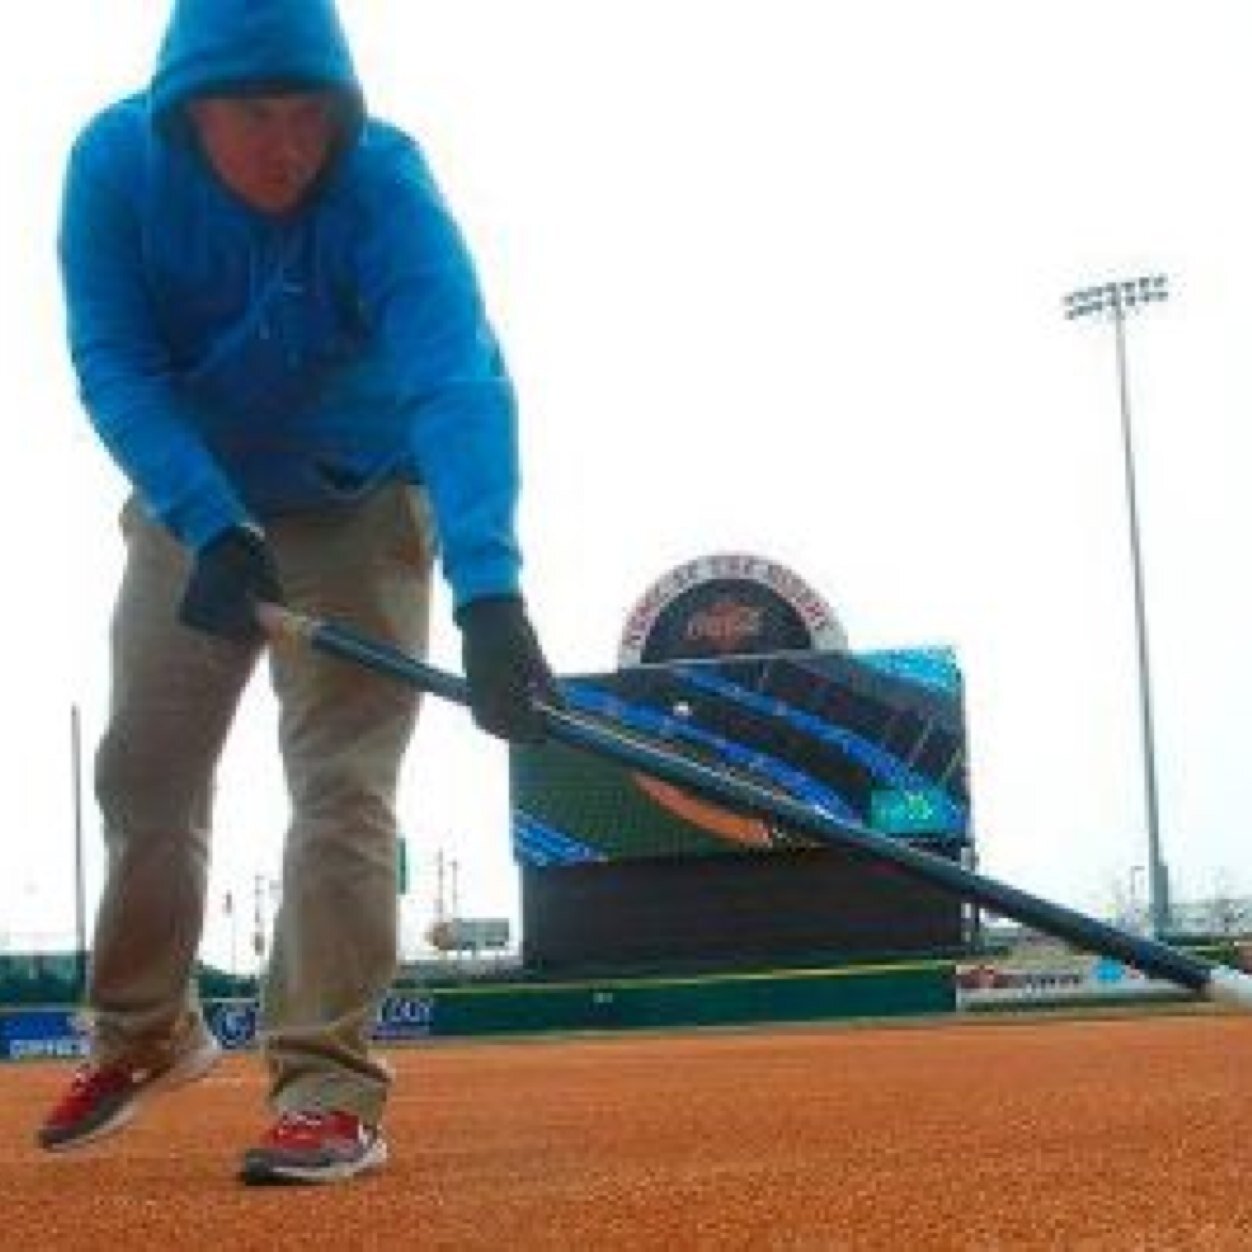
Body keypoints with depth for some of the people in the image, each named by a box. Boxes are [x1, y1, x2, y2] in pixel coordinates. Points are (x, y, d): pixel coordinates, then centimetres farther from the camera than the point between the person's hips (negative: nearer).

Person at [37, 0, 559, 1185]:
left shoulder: (383, 187, -31)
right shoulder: (115, 163, -22)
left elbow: (458, 378, -45)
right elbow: (114, 365, -24)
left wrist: (486, 590, -59)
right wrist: (209, 526, -40)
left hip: (354, 506, -3)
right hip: (187, 503, 4)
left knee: (340, 780, -14)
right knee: (143, 775, 10)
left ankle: (329, 1084, -8)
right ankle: (146, 1032, 32)